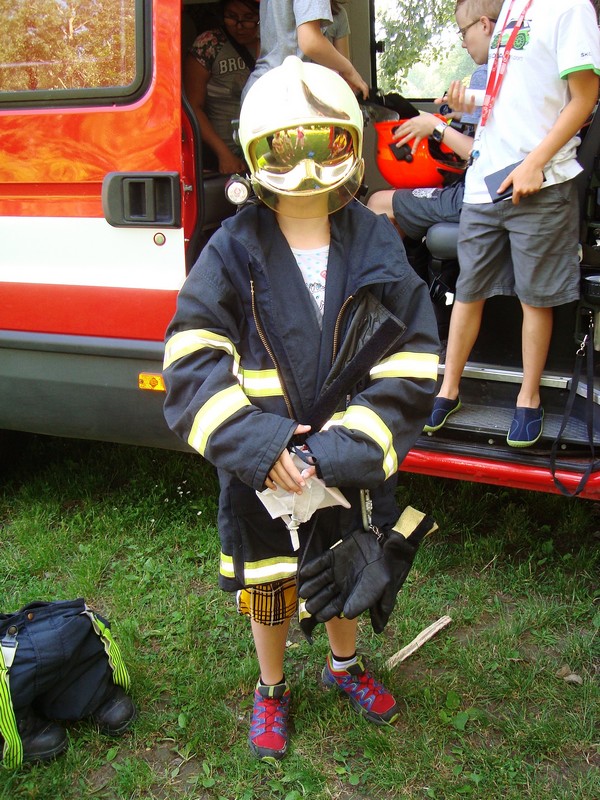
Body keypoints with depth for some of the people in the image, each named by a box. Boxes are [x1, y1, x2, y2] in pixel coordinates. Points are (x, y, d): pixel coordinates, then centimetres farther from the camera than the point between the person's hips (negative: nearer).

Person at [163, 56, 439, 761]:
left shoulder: (376, 246, -7)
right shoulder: (235, 251, -11)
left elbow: (409, 367, -11)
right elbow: (193, 359, -15)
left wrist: (341, 449, -21)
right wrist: (256, 444, -26)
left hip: (350, 468, 2)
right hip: (261, 471, -1)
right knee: (268, 589, 16)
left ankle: (344, 666, 52)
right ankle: (270, 689, 44)